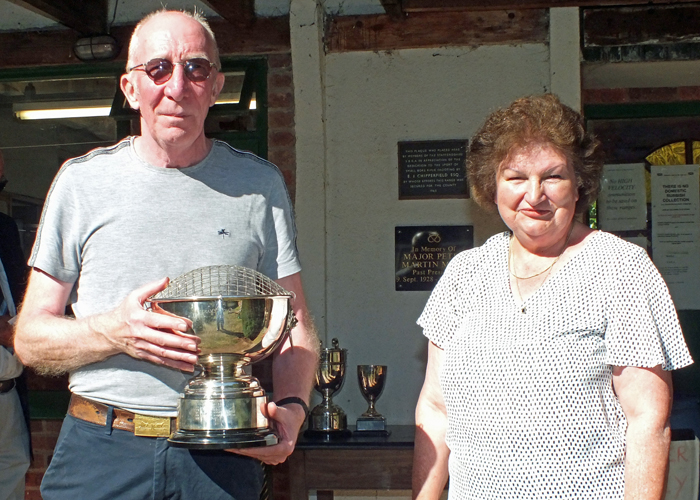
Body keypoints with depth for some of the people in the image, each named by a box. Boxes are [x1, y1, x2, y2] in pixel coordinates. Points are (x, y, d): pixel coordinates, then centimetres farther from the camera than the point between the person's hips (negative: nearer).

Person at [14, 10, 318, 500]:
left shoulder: (260, 184, 6)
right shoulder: (83, 181, 4)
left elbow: (296, 327, 6)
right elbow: (30, 337, 4)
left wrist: (292, 406, -14)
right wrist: (113, 332, -15)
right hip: (99, 455, 0)